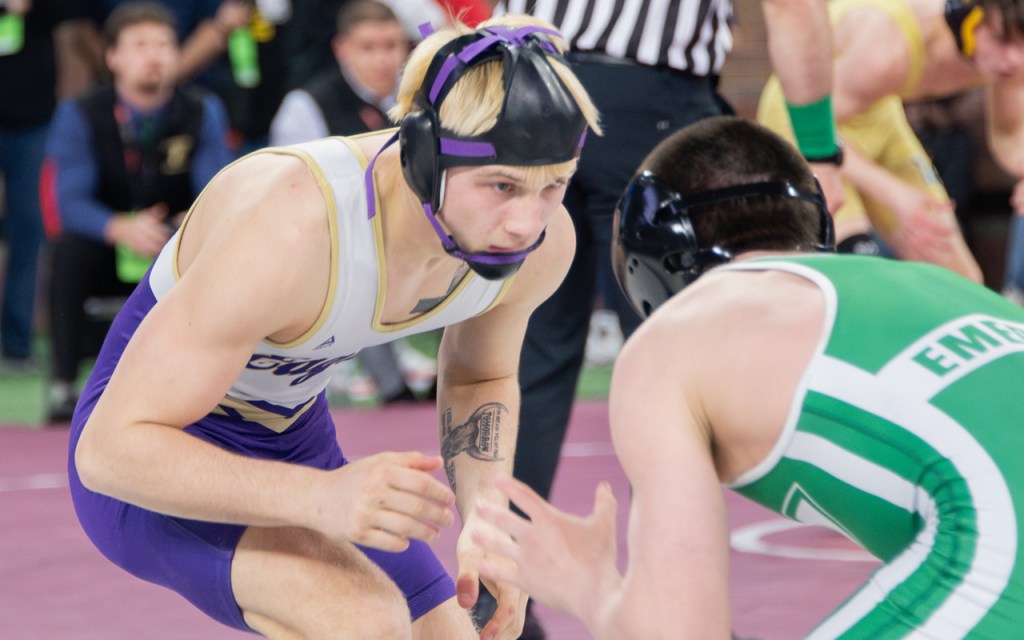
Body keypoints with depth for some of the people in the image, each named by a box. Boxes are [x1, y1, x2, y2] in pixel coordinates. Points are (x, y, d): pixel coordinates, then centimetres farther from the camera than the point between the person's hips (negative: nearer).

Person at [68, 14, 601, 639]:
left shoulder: (542, 242, -16)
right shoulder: (289, 234, -38)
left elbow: (480, 379, 8)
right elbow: (109, 450, -34)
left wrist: (485, 518, -11)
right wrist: (321, 497, -46)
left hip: (295, 441, 7)